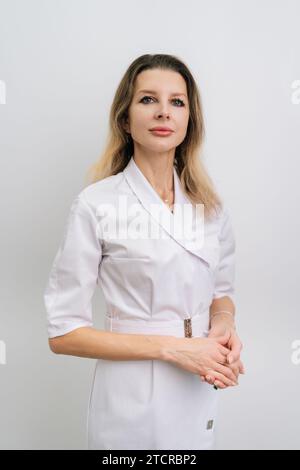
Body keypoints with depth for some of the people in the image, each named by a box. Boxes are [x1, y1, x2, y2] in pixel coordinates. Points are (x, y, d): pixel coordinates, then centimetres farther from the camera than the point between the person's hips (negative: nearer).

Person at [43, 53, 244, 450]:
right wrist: (173, 347, -18)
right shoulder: (96, 204, -14)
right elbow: (63, 332, -13)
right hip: (133, 401, -4)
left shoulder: (209, 205, 1)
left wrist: (224, 324, -9)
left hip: (200, 396, 5)